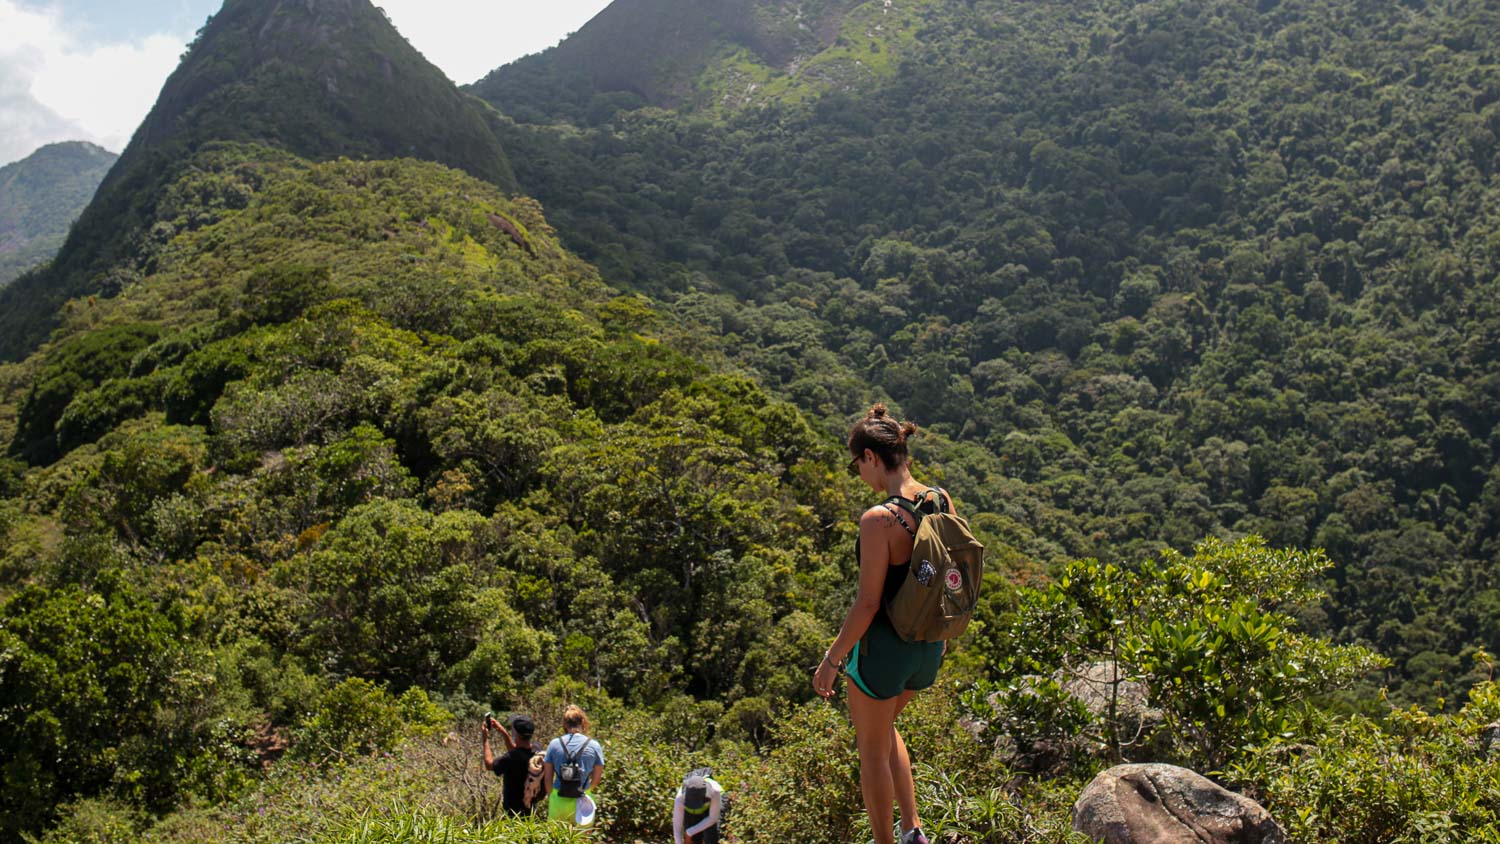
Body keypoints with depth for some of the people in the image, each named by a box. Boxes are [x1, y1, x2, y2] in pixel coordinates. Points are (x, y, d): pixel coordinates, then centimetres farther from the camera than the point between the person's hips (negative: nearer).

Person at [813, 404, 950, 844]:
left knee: (873, 750, 15)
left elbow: (868, 604, -21)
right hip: (929, 647, 8)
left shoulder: (878, 519, -25)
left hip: (883, 647, -8)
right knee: (884, 728, 31)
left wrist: (831, 659, -9)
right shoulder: (943, 501, -3)